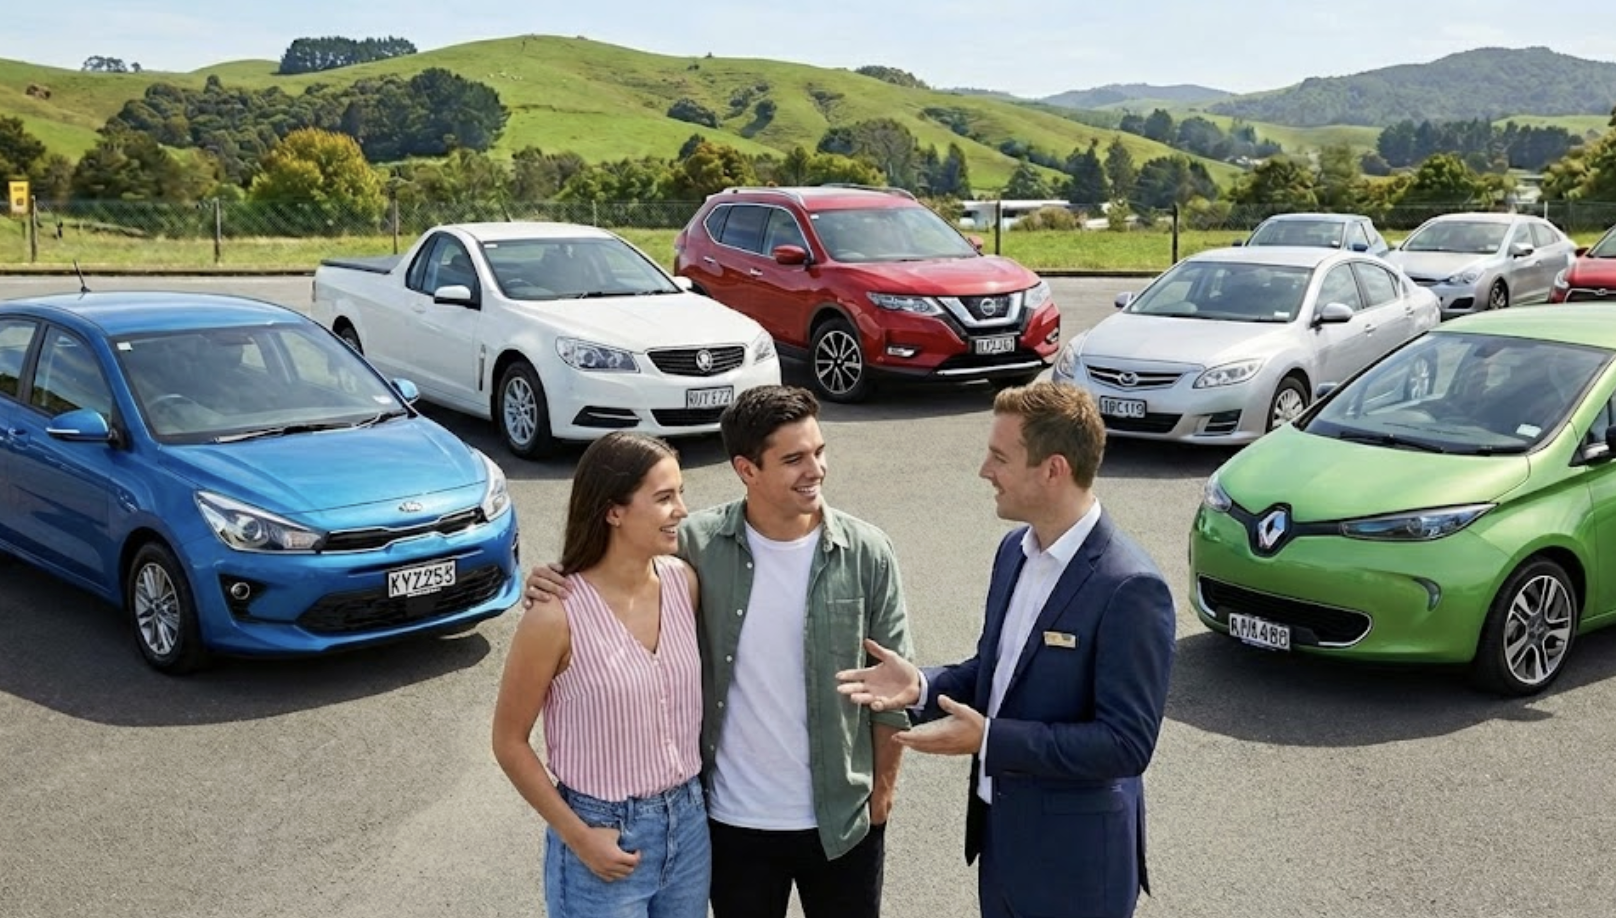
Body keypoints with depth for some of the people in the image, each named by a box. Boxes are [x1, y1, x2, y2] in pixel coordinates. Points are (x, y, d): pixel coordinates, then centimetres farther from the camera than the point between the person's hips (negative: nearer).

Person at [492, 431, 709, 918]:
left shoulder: (683, 581, -5)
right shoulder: (557, 616, -20)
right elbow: (509, 743, -10)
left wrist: (688, 802, 7)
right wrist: (578, 838, -12)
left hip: (688, 822, 5)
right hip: (605, 833, -5)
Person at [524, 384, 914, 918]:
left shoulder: (867, 554, -11)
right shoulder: (696, 545, -12)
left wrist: (882, 790, 0)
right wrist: (557, 586, -18)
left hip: (843, 817, 0)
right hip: (734, 819, 0)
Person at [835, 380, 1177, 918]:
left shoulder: (1129, 589, -23)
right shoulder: (1016, 550, 3)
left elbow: (1128, 743, -24)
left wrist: (988, 739, -27)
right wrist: (924, 686, -5)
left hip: (1073, 862, -7)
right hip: (999, 832, 7)